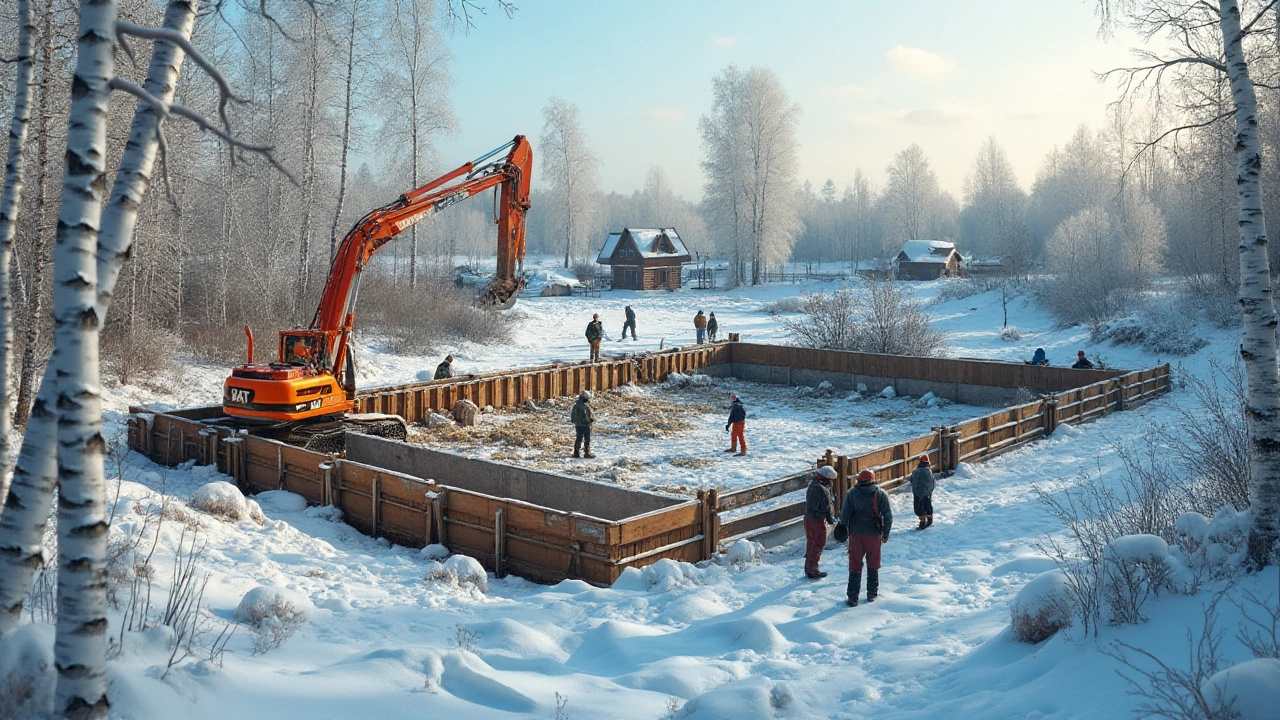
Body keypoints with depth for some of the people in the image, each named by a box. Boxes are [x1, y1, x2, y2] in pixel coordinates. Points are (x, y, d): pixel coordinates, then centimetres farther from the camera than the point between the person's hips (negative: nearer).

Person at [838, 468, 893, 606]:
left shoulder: (852, 494, -4)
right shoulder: (880, 494, -2)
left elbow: (844, 514, -6)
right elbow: (888, 515, -4)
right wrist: (886, 533, 5)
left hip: (856, 534, -1)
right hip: (874, 534, 1)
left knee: (855, 565, 5)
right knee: (873, 565, 15)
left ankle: (853, 598, 2)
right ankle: (872, 594, 23)